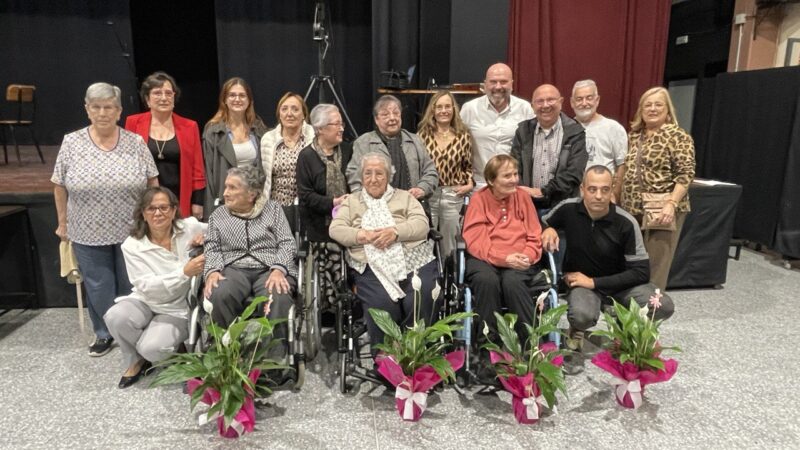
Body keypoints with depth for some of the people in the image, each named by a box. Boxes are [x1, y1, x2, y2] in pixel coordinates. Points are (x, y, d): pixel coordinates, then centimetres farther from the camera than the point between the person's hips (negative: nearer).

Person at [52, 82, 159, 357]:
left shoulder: (136, 143, -4)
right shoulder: (71, 143, -4)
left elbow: (152, 182, 1)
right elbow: (60, 186, 3)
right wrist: (63, 223, 5)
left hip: (131, 231, 0)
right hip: (88, 233, 1)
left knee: (130, 286, 11)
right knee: (98, 287, 11)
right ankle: (104, 334, 29)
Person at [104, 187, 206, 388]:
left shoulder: (190, 227, -9)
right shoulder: (132, 245, -10)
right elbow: (148, 287, -19)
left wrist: (205, 238, -17)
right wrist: (185, 272, -34)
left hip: (178, 308, -2)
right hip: (145, 302, 2)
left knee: (152, 348, -27)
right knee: (116, 317, -30)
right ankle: (136, 360, 1)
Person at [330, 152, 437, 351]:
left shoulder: (404, 197, 21)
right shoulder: (351, 201, 23)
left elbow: (422, 225, 6)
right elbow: (336, 229, 8)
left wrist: (395, 232, -13)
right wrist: (363, 236, -9)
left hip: (413, 261, 1)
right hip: (372, 266, 0)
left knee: (420, 301, -27)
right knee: (383, 304, -30)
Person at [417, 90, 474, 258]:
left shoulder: (463, 136, 2)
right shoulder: (423, 134, 0)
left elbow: (468, 166, 11)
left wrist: (469, 184, -3)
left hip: (453, 196, 1)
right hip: (427, 194, 0)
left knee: (449, 242, 12)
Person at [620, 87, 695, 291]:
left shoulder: (678, 137, -7)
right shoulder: (634, 135, 13)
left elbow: (686, 174, -12)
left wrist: (671, 204, -22)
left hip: (661, 211, -6)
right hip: (633, 209, 6)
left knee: (656, 263, 0)